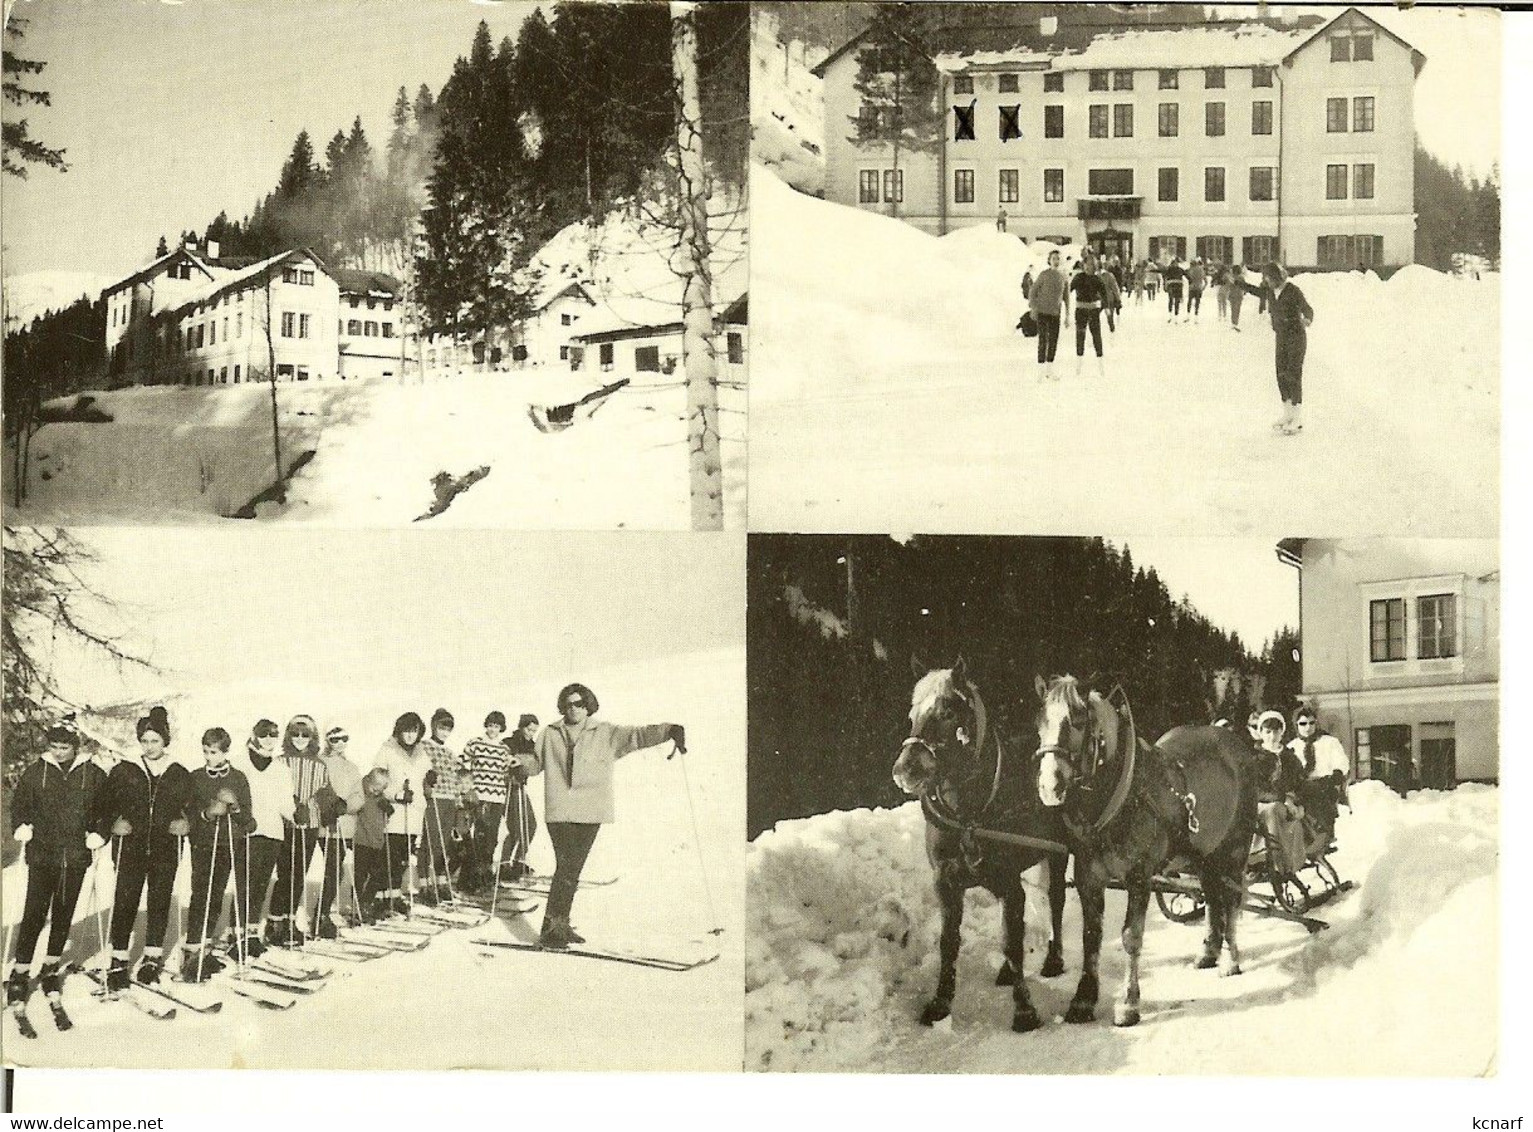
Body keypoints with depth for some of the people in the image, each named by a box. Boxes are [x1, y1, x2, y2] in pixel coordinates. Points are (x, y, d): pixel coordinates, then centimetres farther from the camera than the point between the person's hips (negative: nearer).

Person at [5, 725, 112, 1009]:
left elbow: (106, 810, 12)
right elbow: (18, 805, 12)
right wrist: (22, 828, -5)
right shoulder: (34, 773, 3)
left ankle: (51, 970, 22)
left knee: (63, 915, 8)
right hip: (41, 854, -1)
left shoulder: (94, 775, 3)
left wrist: (98, 835, -2)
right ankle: (20, 974, -2)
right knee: (35, 913, -8)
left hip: (76, 856, 1)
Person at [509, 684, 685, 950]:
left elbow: (636, 735, -4)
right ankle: (551, 928, -8)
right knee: (566, 869, -11)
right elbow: (536, 762, 20)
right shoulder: (550, 735, 10)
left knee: (571, 869, 7)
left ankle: (560, 926, 18)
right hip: (559, 812, -2)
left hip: (590, 813, 2)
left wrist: (669, 730, -19)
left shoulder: (606, 734, 7)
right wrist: (521, 761, -2)